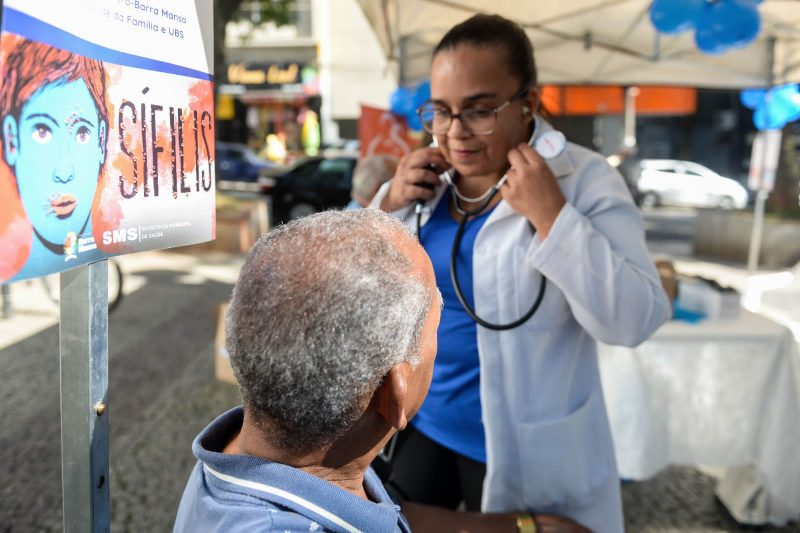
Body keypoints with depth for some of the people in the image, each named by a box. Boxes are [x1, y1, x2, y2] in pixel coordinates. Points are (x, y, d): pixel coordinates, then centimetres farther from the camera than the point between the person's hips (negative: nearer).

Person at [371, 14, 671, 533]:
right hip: (420, 424, 5)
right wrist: (389, 205, -10)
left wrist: (550, 215, -30)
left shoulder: (583, 179, -16)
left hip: (523, 449, -5)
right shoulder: (427, 177, -1)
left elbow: (636, 320, -22)